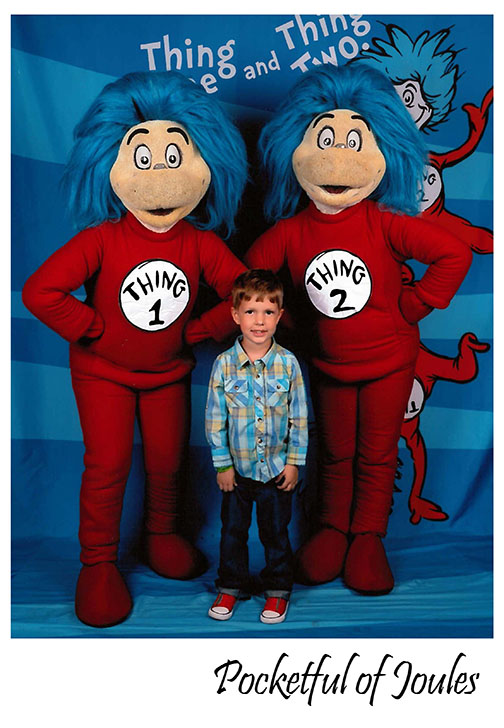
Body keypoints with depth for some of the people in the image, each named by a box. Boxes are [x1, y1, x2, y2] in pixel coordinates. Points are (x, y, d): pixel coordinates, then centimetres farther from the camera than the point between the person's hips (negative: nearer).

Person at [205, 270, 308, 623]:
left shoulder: (288, 363, -9)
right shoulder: (224, 364, -10)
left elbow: (300, 416, -3)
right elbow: (215, 418, -5)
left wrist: (294, 461, -4)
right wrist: (222, 463, -5)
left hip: (277, 467, 0)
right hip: (237, 467, 1)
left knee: (276, 532, 14)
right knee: (233, 530, 16)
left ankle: (278, 590, 34)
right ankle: (230, 587, 36)